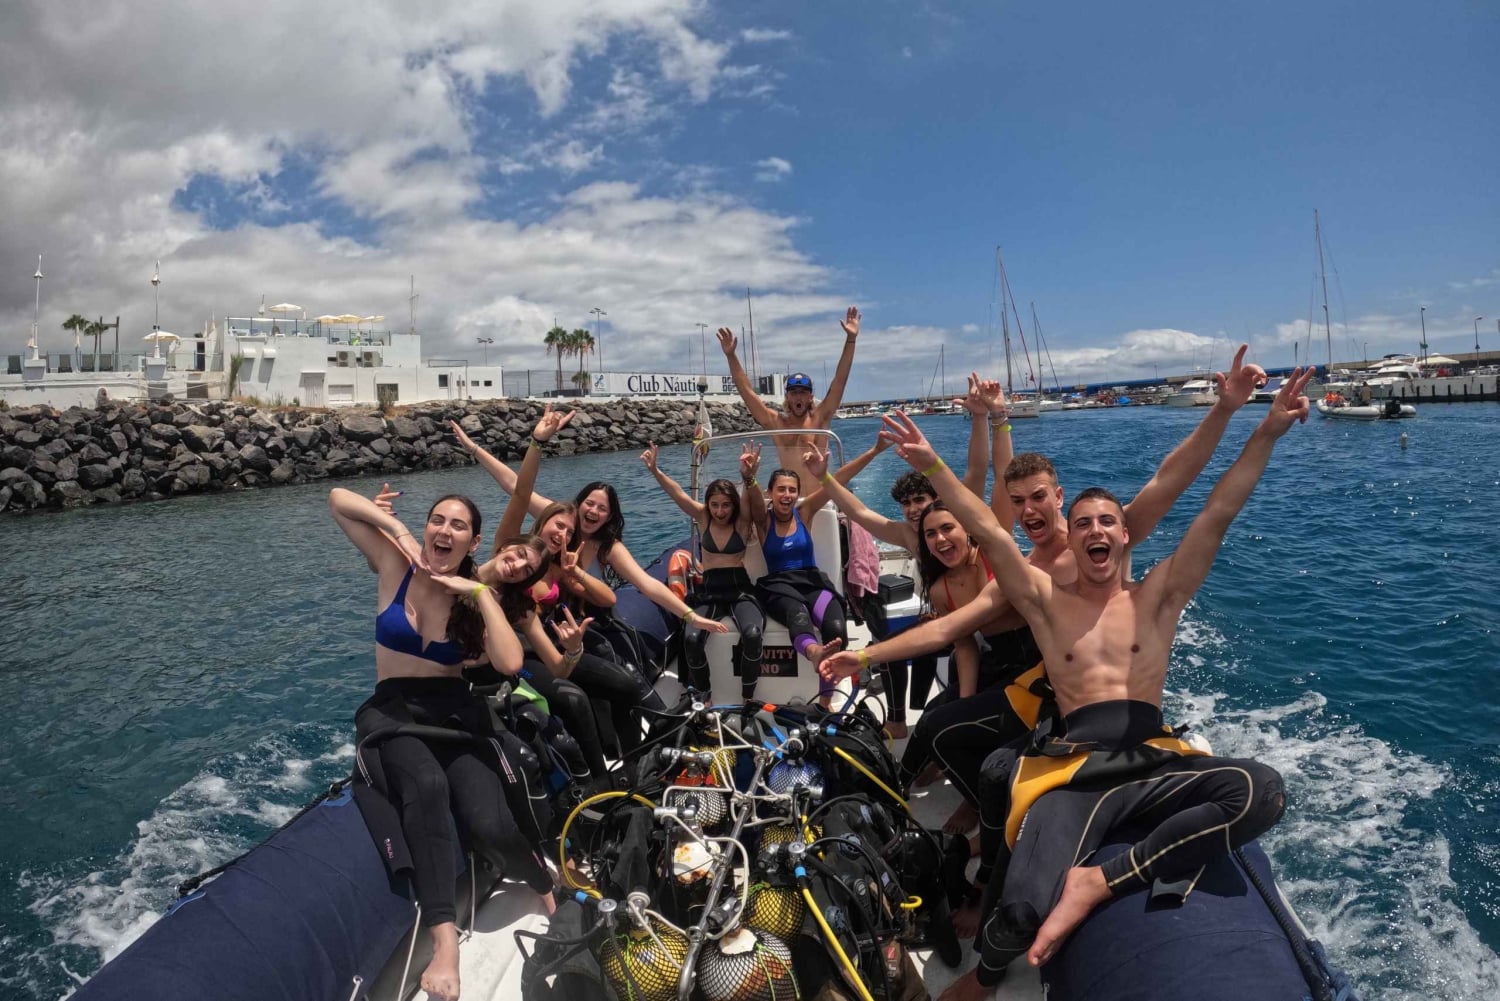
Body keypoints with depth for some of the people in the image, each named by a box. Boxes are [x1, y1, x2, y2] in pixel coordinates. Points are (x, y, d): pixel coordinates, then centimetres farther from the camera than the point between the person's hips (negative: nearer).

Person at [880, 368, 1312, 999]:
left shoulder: (1157, 597, 14)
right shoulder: (1046, 602, 13)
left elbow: (1217, 514, 6)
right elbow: (988, 532, 4)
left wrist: (1267, 434, -1)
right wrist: (932, 465, -4)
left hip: (1152, 760, 2)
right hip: (1074, 768, -2)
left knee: (1262, 793, -31)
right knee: (1027, 906, -27)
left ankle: (1100, 881, -22)